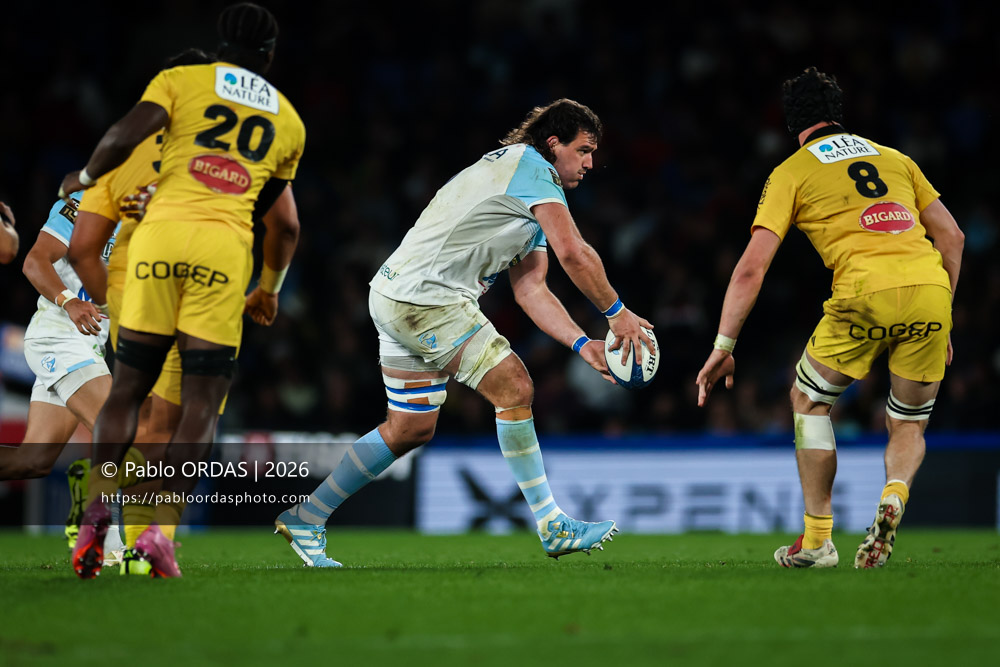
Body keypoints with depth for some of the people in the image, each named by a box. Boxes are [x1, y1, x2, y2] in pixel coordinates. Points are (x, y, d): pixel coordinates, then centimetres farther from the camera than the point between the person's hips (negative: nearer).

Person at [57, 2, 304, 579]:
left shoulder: (180, 81, 14)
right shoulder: (288, 121, 23)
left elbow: (123, 138, -2)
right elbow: (285, 225, 30)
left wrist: (84, 177, 17)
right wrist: (270, 289, 45)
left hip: (162, 232, 0)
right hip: (226, 247, 0)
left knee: (129, 386, 9)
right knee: (203, 399, 1)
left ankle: (96, 511, -5)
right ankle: (164, 529, -12)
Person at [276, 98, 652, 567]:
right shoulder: (532, 167, -10)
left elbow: (530, 291, 14)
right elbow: (573, 253, -18)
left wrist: (580, 343, 3)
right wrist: (616, 313, -9)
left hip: (398, 299, 11)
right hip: (423, 298, -11)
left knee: (411, 428, 15)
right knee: (513, 386, -13)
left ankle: (305, 519, 22)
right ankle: (552, 527, -9)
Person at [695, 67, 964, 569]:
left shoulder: (792, 173, 14)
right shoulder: (894, 158, 26)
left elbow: (751, 268, 6)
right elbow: (952, 235, 23)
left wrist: (723, 347, 10)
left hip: (865, 292, -3)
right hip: (930, 285, 3)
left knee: (809, 399, 21)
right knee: (909, 424, 20)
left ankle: (817, 539, 17)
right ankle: (895, 493, -13)